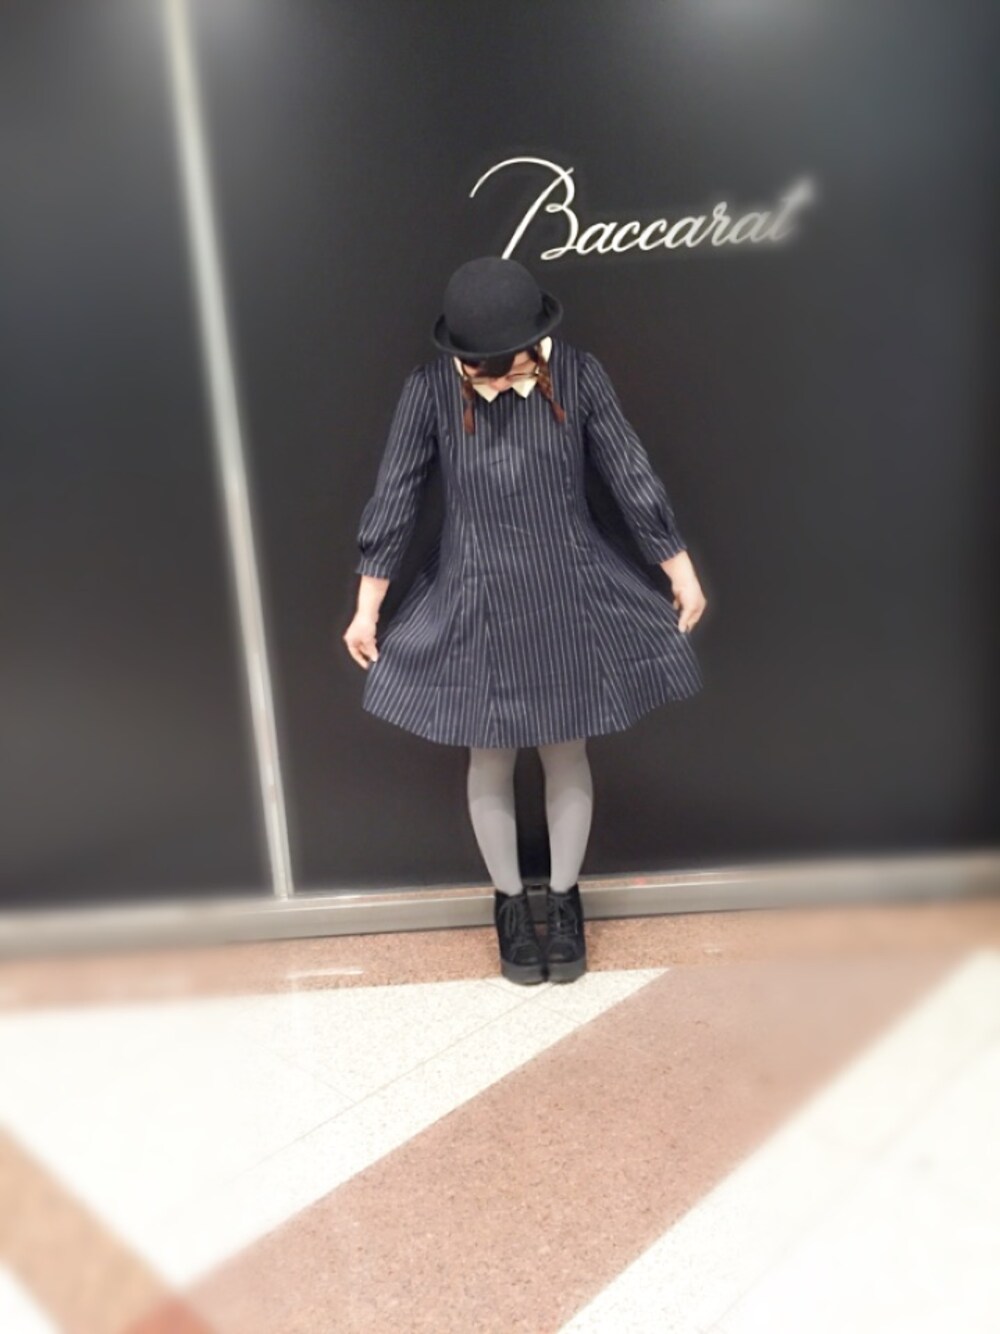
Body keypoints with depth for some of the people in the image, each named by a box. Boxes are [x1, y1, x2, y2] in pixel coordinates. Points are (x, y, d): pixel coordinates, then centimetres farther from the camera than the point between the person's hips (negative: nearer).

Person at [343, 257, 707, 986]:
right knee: (492, 762, 12)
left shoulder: (579, 373, -9)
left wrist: (682, 571, 3)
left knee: (568, 754, 13)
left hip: (570, 597, 1)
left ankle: (565, 899, 36)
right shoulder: (430, 388, -10)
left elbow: (632, 476, -2)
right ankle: (509, 902, 36)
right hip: (476, 605, 0)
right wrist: (367, 607, -3)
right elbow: (395, 496, -5)